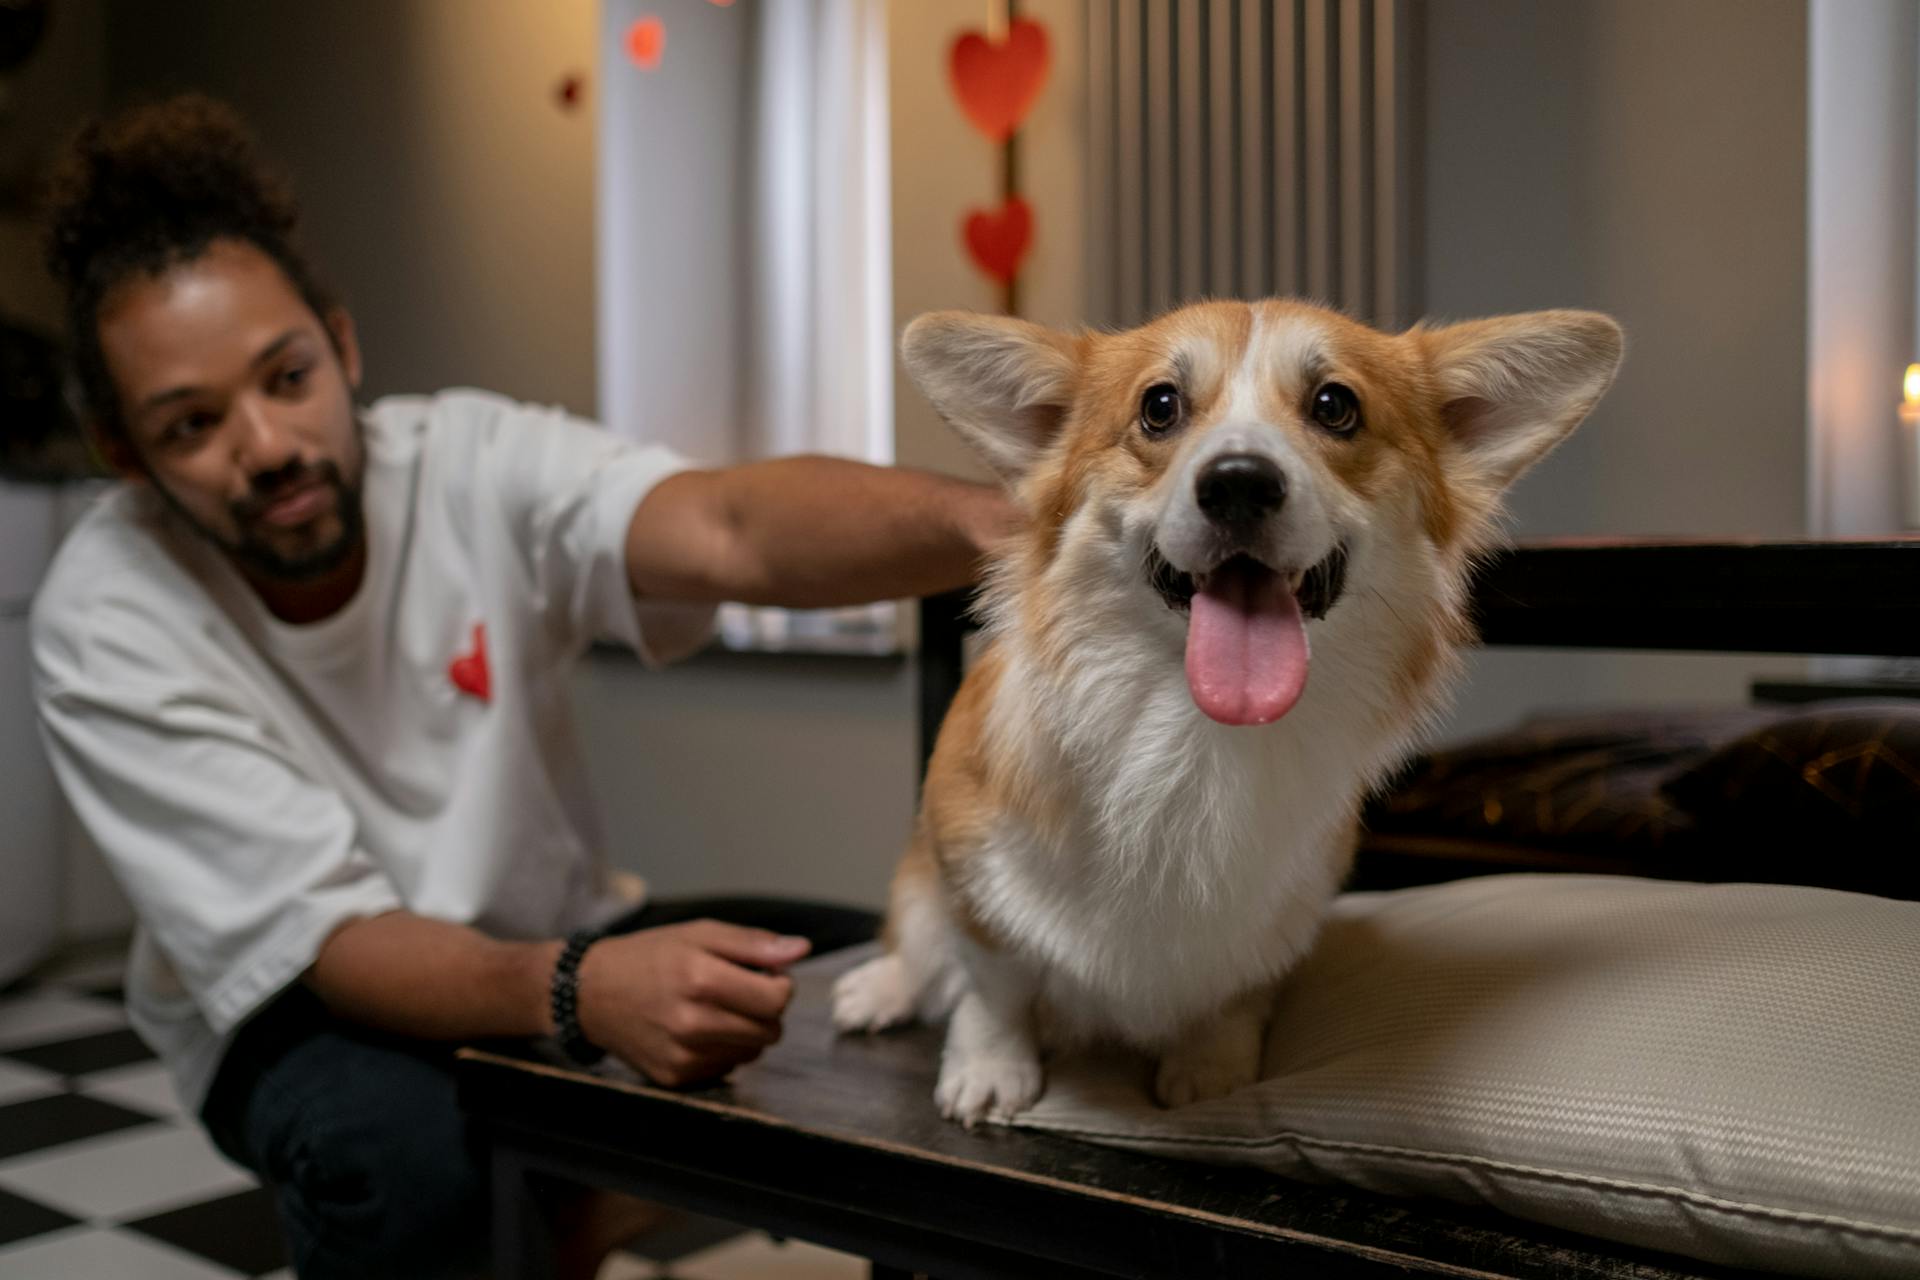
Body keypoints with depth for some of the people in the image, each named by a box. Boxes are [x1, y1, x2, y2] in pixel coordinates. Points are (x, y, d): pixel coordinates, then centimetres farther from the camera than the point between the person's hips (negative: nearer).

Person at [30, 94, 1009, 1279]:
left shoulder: (480, 460, -20)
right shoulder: (106, 624, -21)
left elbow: (733, 532, -40)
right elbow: (331, 938, -26)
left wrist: (982, 521, -61)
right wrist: (575, 991, -47)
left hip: (558, 942, 4)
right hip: (295, 1003, -3)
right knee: (392, 1147, -38)